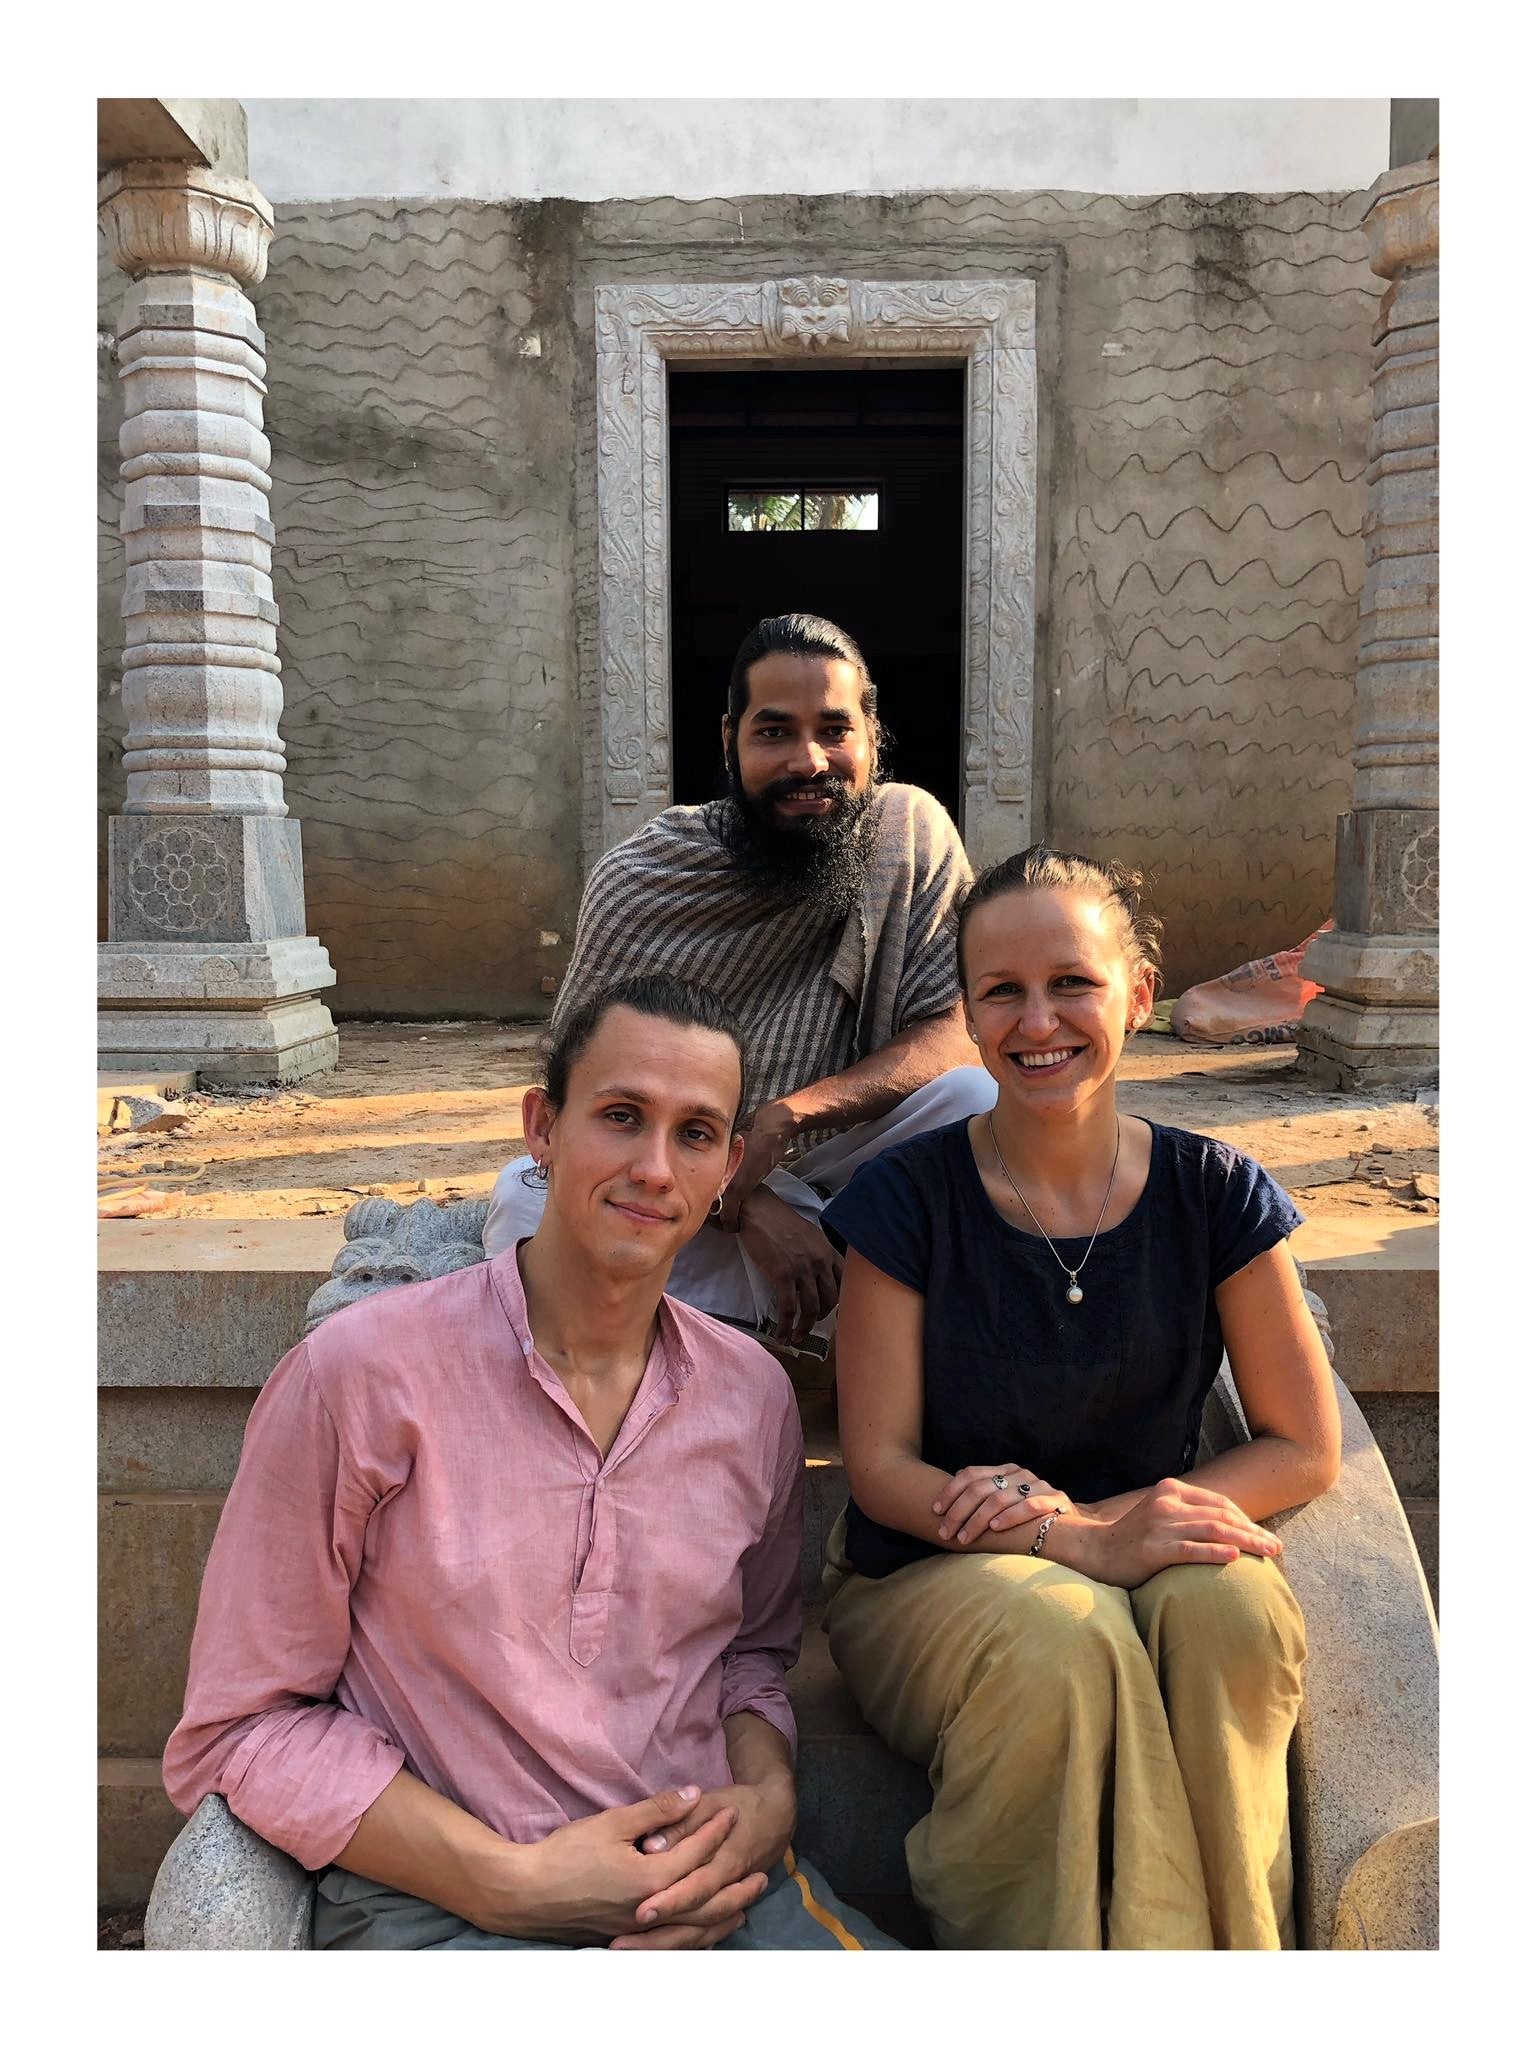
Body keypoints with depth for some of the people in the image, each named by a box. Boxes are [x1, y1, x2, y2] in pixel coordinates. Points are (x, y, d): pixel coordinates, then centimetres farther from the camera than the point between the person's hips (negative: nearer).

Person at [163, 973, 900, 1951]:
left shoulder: (754, 1392, 5)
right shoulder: (364, 1372, -9)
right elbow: (243, 1727, -4)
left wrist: (768, 1798, -2)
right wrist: (513, 1883, -13)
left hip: (710, 1886, 5)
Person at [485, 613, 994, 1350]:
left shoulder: (913, 831, -6)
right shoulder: (635, 881, -9)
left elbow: (955, 1033, -9)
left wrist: (793, 1112, -26)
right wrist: (744, 1205, -26)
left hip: (829, 1170, 2)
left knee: (975, 1098, -26)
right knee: (526, 1195, -30)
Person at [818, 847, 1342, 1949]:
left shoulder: (1215, 1194, -2)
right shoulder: (909, 1198, -7)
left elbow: (1305, 1447, 1)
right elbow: (880, 1464, -7)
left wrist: (1083, 1514, -15)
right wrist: (1084, 1547, -23)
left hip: (1144, 1550, 2)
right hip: (932, 1578, -2)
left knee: (1228, 1604, -31)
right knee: (1061, 1634, -34)